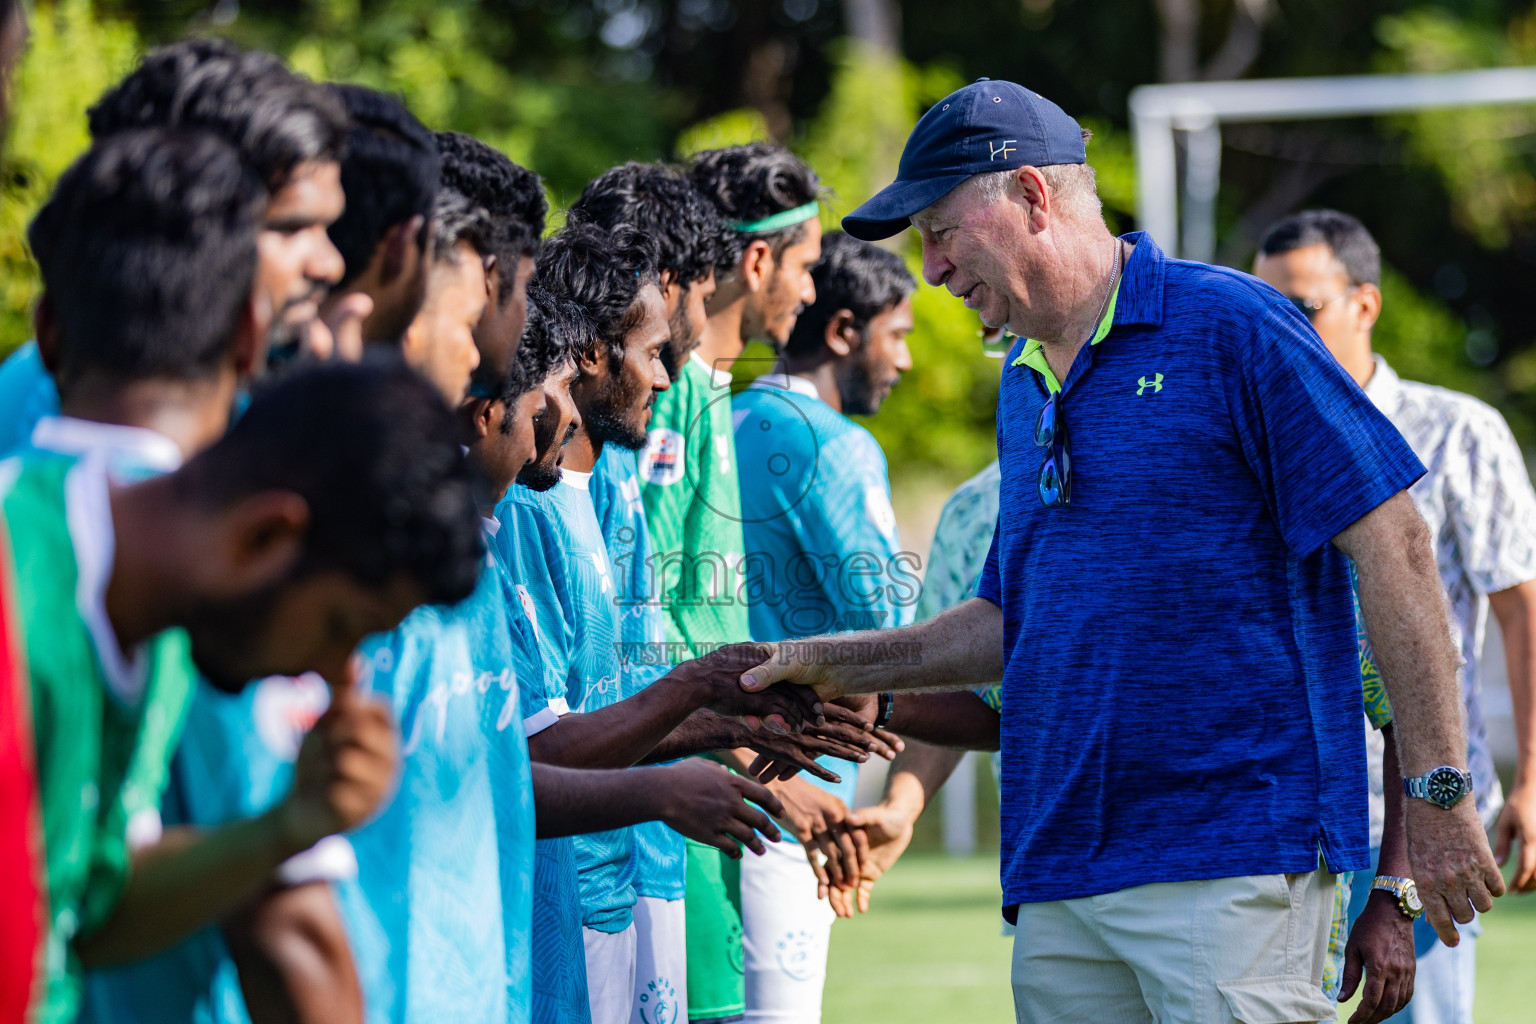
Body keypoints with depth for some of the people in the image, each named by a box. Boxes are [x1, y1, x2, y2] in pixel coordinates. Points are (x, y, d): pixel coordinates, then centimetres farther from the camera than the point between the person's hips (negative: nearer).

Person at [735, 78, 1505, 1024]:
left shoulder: (1232, 327, -5)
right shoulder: (1025, 387, 19)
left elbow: (1393, 544, -9)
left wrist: (1440, 794, -12)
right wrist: (838, 666, 16)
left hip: (1232, 859, -7)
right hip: (1058, 874, 7)